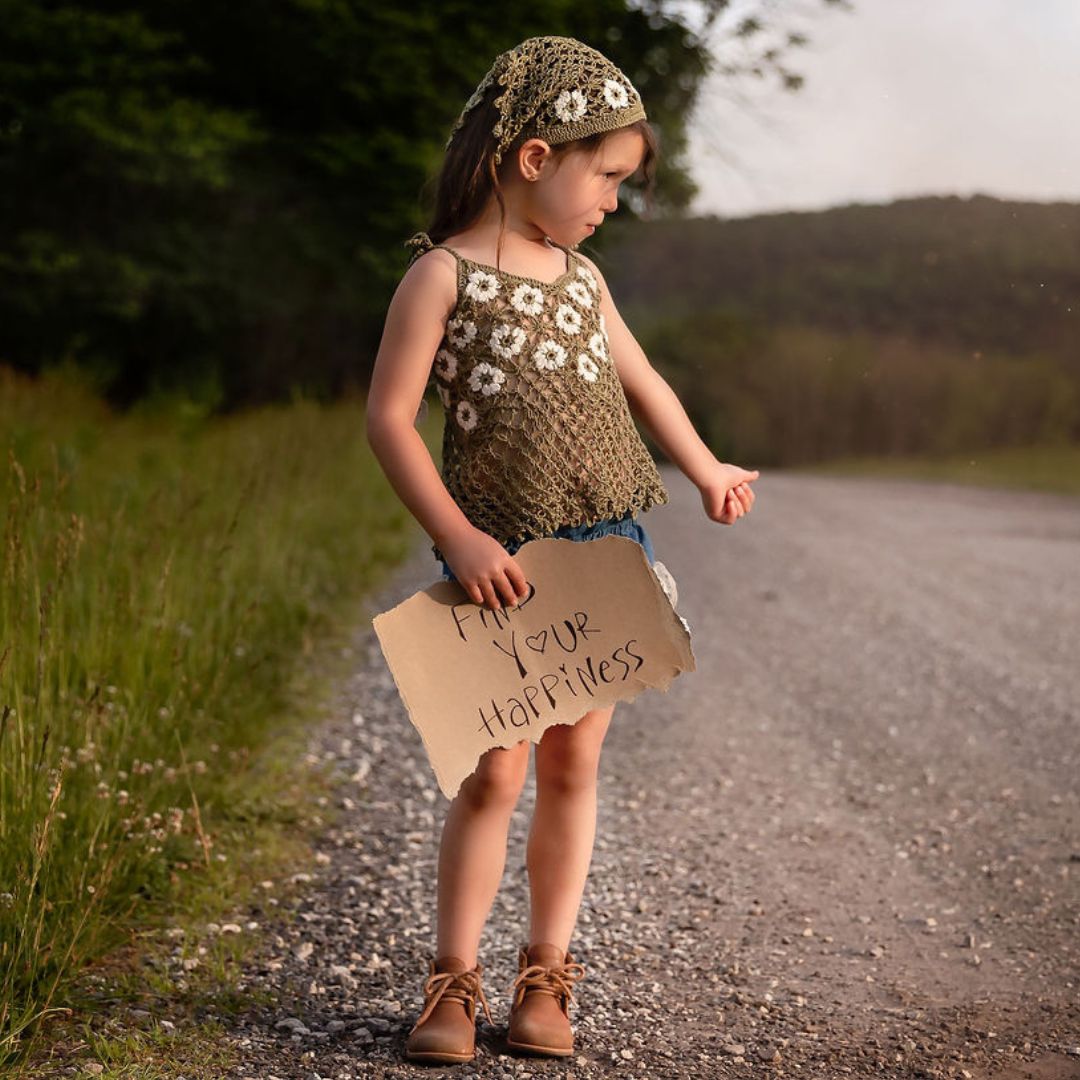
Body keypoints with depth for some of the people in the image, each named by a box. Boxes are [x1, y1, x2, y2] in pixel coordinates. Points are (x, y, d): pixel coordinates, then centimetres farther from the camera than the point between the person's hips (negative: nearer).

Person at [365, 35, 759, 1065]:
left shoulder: (580, 276, 11)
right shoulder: (443, 273, -6)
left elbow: (636, 376, 27)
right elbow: (388, 415, -10)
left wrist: (704, 467, 23)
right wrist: (457, 536, -15)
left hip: (607, 554, 5)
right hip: (505, 566, -5)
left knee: (571, 766, 8)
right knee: (494, 773, -3)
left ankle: (544, 978, 19)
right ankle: (453, 982, 11)